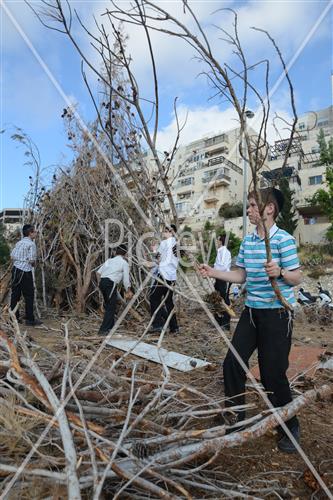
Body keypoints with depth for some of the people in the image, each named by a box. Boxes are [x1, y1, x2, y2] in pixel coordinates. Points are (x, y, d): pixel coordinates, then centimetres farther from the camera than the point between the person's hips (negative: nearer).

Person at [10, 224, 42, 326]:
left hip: (15, 269, 8)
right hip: (25, 272, -8)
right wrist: (33, 264, 5)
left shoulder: (19, 243, 12)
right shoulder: (31, 244, -11)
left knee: (15, 294, 12)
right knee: (29, 296, 1)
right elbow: (32, 260, -16)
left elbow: (12, 256, 11)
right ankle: (30, 319, 6)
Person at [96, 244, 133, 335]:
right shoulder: (124, 263, 6)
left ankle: (111, 326, 31)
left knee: (108, 305, 20)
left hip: (102, 282, 7)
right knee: (111, 307, 0)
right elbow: (126, 279, 4)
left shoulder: (109, 260, 21)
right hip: (110, 284, -7)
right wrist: (128, 291, 15)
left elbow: (98, 272, 14)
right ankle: (103, 330, -5)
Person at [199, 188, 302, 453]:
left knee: (272, 373, 0)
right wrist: (214, 273, 2)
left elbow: (297, 278, -11)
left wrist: (279, 272, -31)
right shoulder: (247, 240, 7)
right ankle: (236, 417, 30)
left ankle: (290, 428, 28)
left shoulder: (284, 239, -12)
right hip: (251, 311, 7)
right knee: (232, 363, 7)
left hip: (277, 313, -6)